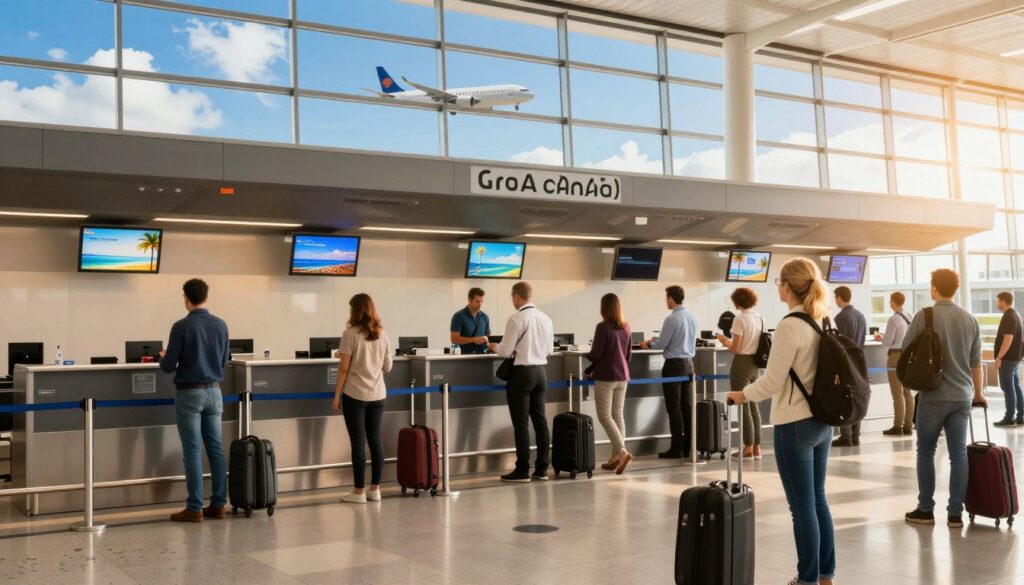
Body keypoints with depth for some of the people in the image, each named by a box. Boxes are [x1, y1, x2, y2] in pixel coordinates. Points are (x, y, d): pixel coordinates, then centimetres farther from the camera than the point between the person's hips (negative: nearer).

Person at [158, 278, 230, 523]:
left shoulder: (182, 326, -13)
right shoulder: (221, 325, 4)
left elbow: (168, 366, -10)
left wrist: (163, 357, 12)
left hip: (189, 393, -5)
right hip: (214, 392, 5)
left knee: (192, 452, -1)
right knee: (216, 449, 9)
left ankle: (194, 508, 2)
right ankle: (218, 504, 11)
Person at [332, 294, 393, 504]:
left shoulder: (350, 334, -10)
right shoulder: (382, 334, 5)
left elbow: (344, 369, -10)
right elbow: (387, 367, 10)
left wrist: (337, 395, -3)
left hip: (355, 395, -5)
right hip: (377, 394, 5)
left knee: (358, 442, 0)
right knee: (375, 440, 9)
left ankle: (359, 491, 5)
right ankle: (374, 489, 14)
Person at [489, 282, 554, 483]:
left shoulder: (516, 319, -14)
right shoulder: (546, 319, 6)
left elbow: (505, 351, -12)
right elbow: (549, 350, 13)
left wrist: (494, 346, 8)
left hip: (522, 373, -7)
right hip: (540, 372, 7)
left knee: (521, 423, -1)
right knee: (540, 420, 11)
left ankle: (522, 471, 3)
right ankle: (541, 469, 14)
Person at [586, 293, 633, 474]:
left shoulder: (603, 327, -15)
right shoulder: (626, 327, 6)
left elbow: (595, 355, -14)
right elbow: (629, 354, 13)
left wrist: (589, 356, 8)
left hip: (606, 377, -7)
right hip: (622, 376, 7)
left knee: (605, 415, -1)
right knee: (618, 415, 11)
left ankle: (622, 452, -13)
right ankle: (616, 456, 12)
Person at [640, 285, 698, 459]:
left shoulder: (672, 319, -16)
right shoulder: (692, 317, 8)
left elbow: (662, 344, -13)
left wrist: (649, 344, 9)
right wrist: (655, 341, 24)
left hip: (674, 365, -8)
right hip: (689, 363, 8)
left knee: (674, 407, -3)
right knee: (686, 406, 12)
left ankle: (676, 449, -1)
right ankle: (688, 447, 15)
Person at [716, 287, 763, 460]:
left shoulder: (740, 319, -15)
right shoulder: (759, 318, 7)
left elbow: (735, 349, -15)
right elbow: (754, 342, 12)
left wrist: (724, 340, 4)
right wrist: (730, 341, 17)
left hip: (742, 364, -7)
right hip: (755, 363, 7)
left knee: (743, 406, 1)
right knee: (753, 404, 14)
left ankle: (748, 449, 6)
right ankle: (757, 448, 16)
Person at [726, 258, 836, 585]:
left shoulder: (790, 326, -18)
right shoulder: (823, 322, 5)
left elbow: (772, 382, -16)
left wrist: (742, 395, 0)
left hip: (795, 425, -8)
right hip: (821, 421, 8)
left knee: (803, 507, 2)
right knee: (818, 500, 17)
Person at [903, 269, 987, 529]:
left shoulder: (924, 317, -9)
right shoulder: (970, 320, 5)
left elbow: (906, 351, -1)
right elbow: (976, 362, 11)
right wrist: (979, 392, 24)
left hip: (933, 395, -3)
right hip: (962, 396, 4)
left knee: (926, 452, 8)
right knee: (959, 454, 6)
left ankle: (925, 509, 12)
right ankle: (956, 513, 6)